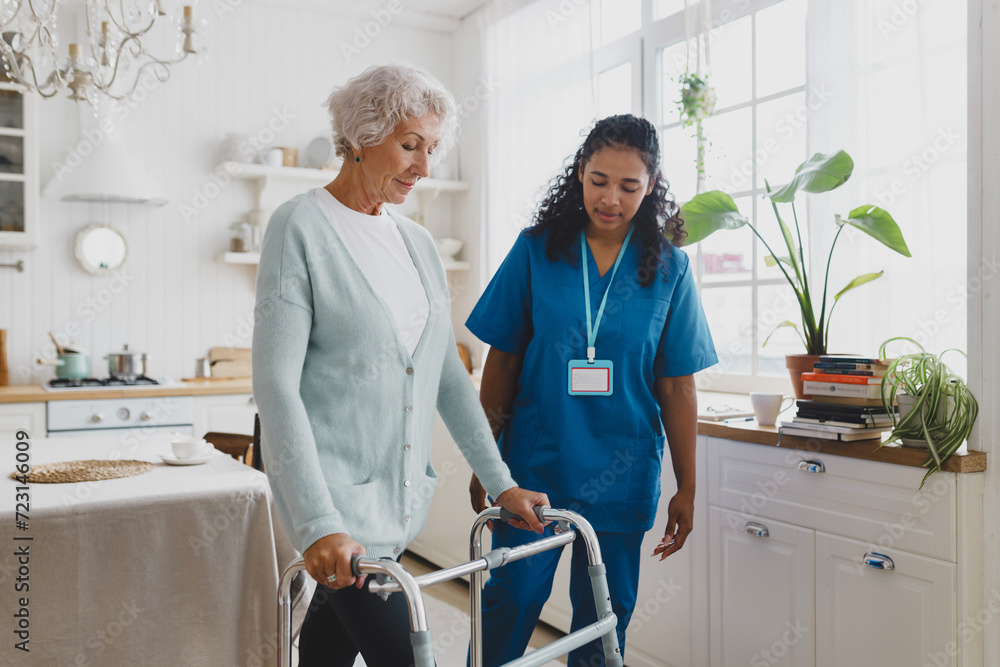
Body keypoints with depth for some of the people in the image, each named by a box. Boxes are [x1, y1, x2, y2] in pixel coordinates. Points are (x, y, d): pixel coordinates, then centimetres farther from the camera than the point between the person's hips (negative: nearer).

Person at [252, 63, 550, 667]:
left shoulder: (417, 243, 10)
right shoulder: (301, 226, -9)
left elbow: (448, 374, 12)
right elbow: (276, 383, -16)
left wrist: (501, 482, 9)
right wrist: (318, 523, -24)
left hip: (400, 493, 6)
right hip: (335, 489, -6)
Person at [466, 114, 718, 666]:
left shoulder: (669, 268, -1)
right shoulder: (536, 250, -3)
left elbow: (677, 388, 1)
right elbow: (502, 361, 2)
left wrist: (686, 489, 2)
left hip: (621, 475, 1)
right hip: (533, 466, 0)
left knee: (604, 618, 13)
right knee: (507, 603, 5)